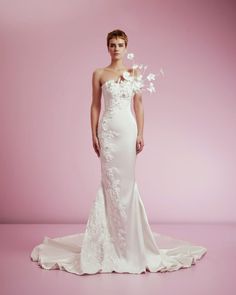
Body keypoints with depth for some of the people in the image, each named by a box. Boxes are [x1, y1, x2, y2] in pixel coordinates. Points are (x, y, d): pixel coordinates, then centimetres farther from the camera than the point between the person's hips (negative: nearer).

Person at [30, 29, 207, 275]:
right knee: (110, 180, 0)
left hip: (128, 128, 1)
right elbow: (95, 106, 5)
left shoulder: (134, 72, 9)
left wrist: (140, 134, -2)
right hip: (108, 129, -1)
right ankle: (112, 238, 12)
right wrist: (94, 135, -1)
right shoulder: (99, 74, 6)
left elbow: (138, 105, 6)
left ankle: (127, 236, 16)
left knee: (126, 180, 2)